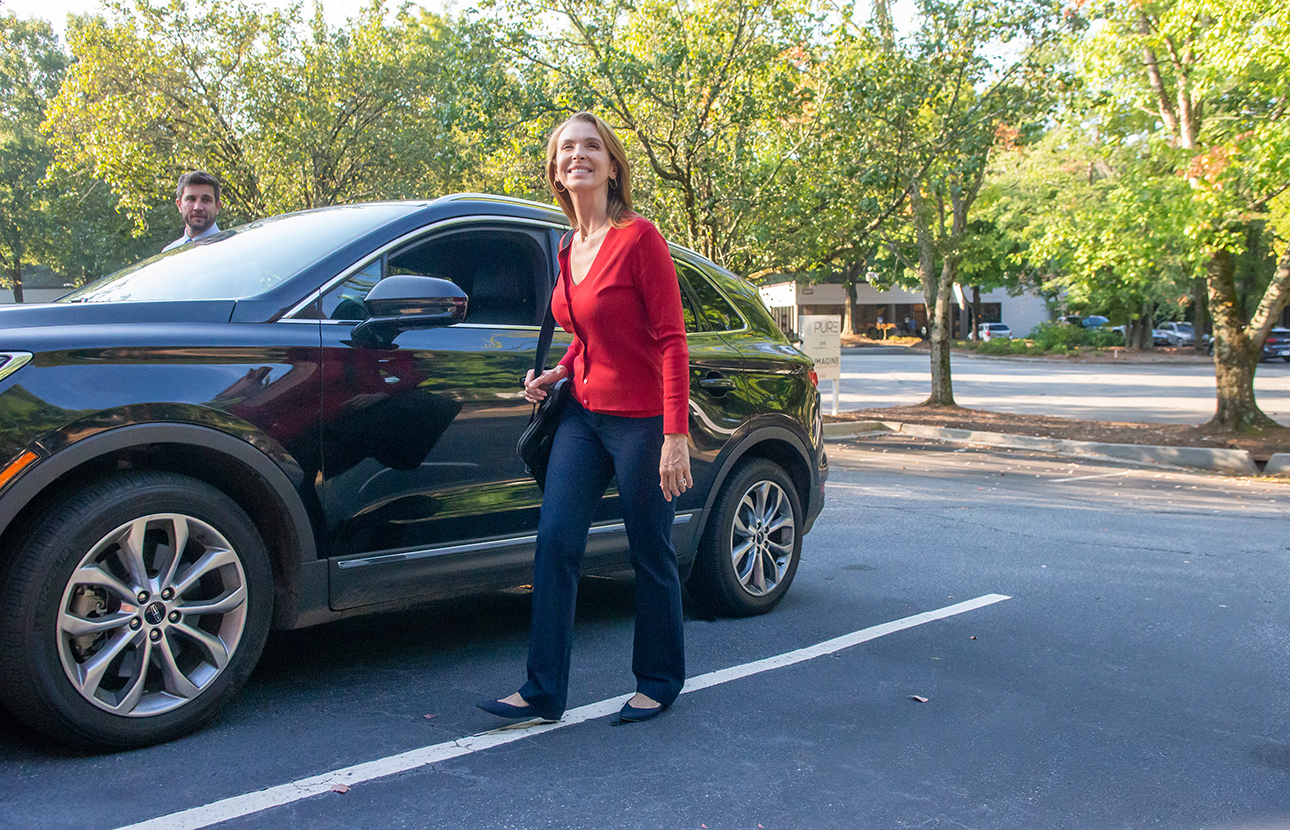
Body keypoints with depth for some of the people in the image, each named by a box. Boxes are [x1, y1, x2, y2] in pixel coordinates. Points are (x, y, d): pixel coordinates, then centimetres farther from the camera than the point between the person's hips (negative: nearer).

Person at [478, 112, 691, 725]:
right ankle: (544, 691, 7)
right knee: (555, 541, -2)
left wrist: (675, 435, -19)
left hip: (642, 420, -6)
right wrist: (559, 374, 6)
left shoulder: (638, 237, -12)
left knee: (651, 557, 6)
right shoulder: (569, 249, 9)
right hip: (584, 414, 7)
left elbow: (670, 340, -15)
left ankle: (658, 683, 25)